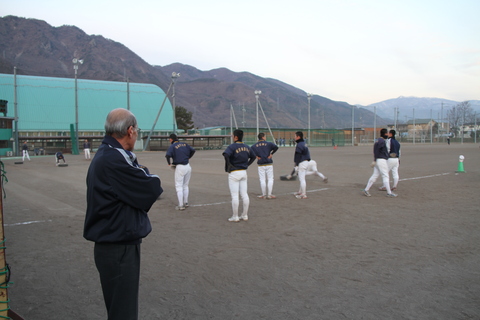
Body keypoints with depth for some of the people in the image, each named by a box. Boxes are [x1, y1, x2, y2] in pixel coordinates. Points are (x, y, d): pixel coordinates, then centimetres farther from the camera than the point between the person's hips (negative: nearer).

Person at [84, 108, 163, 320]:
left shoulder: (104, 155, 10)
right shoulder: (116, 159, -23)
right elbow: (153, 189, -19)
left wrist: (141, 176, -6)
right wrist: (145, 175, -2)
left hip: (112, 245, 10)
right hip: (119, 249, -10)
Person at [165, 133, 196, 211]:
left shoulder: (172, 146, -6)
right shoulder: (185, 144, 10)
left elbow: (168, 155, -21)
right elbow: (193, 150, 13)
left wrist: (169, 163, -6)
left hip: (179, 167, -6)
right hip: (188, 166, 6)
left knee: (179, 186, 2)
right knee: (185, 186, 18)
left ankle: (181, 205, -1)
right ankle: (186, 203, 24)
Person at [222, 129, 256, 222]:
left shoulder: (232, 146, -13)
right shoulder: (246, 147, 8)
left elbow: (226, 154, -31)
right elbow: (253, 156, 19)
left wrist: (228, 165, -18)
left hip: (234, 173, -7)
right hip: (244, 172, 7)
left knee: (234, 195, -1)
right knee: (244, 194, 9)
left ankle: (235, 217, 4)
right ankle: (245, 215, 16)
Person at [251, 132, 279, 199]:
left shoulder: (255, 145, 5)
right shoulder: (268, 143, 0)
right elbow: (276, 147, -14)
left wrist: (256, 156, -2)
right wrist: (271, 153, -3)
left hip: (260, 164, 2)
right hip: (269, 163, -2)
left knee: (262, 180, 6)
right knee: (270, 179, 4)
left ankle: (264, 195, 9)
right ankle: (269, 195, 2)